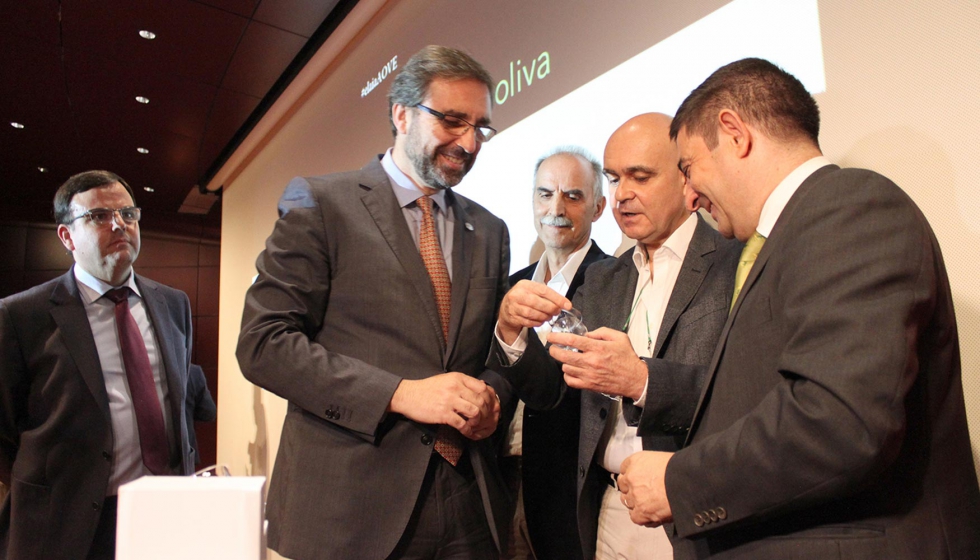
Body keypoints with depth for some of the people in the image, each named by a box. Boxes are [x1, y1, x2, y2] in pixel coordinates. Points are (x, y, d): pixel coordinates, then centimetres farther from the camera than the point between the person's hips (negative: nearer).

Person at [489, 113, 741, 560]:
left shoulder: (740, 266, -8)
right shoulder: (601, 280, 9)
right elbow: (546, 392, 5)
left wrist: (642, 380, -31)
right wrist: (511, 330, -13)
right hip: (609, 514, 5)